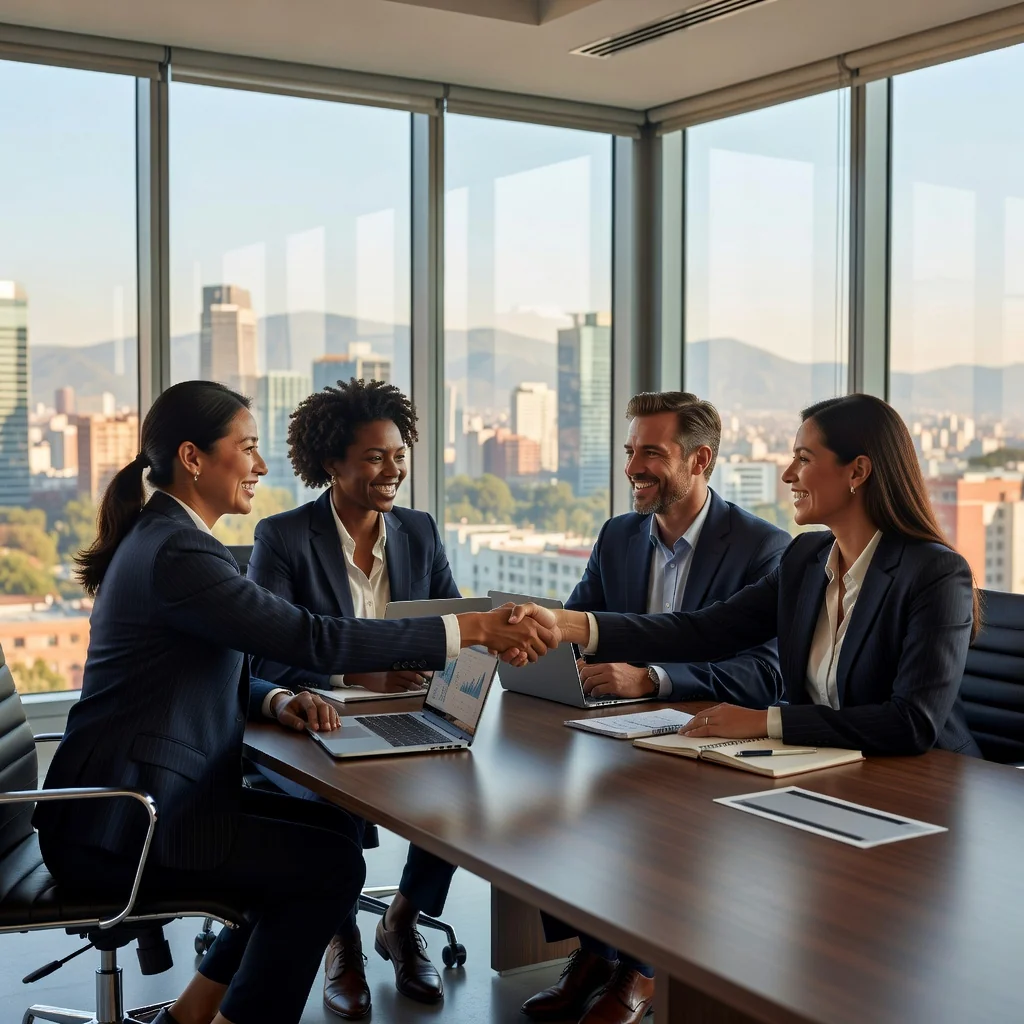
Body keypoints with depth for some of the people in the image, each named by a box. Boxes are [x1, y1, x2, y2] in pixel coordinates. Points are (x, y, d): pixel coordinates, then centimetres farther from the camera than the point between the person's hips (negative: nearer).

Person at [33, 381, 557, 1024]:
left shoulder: (160, 535, 13)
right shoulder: (176, 552, -20)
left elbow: (215, 672, 18)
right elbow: (315, 638, -25)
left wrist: (277, 701, -4)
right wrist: (471, 629, -23)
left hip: (129, 799, 10)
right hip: (119, 826, -10)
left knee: (331, 826, 9)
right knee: (333, 866, -9)